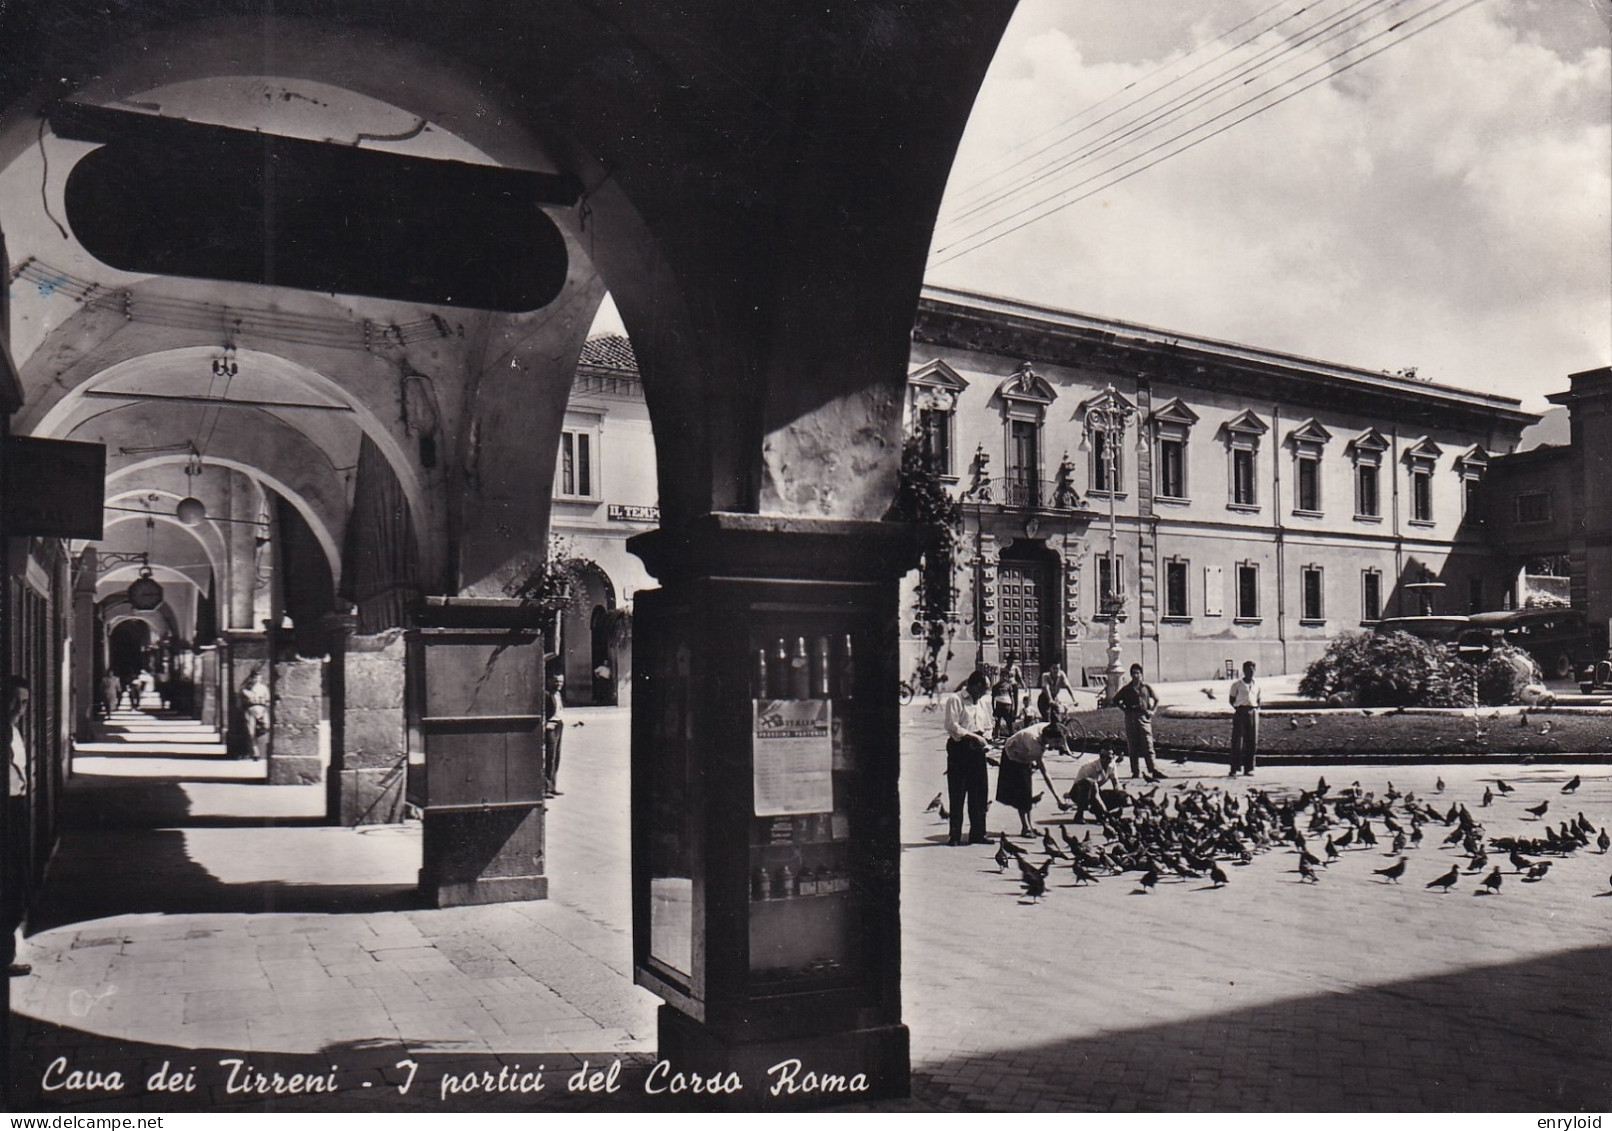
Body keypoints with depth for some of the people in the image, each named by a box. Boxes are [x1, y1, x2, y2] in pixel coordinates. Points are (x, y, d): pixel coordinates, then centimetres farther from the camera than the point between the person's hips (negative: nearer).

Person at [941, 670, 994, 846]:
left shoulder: (983, 703, 17)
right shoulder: (955, 699, -6)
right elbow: (952, 726, -16)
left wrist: (983, 739, 4)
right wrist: (974, 736, -17)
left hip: (977, 749, 7)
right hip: (959, 748, -7)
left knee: (979, 792, 6)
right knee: (957, 794, -2)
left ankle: (978, 833, 14)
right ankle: (955, 835, 4)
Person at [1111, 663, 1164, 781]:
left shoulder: (1147, 687, 7)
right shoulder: (1126, 689, 7)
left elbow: (1156, 699, 18)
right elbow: (1116, 700, 16)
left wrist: (1152, 711, 4)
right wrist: (1125, 709, 5)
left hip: (1144, 718, -1)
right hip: (1130, 719, 1)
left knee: (1148, 745, -8)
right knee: (1132, 746, 3)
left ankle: (1153, 770, -10)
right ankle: (1135, 771, 9)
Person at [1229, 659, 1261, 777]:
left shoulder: (1256, 685, 13)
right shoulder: (1237, 684, 1)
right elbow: (1231, 699, 6)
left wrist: (1257, 709, 6)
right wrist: (1237, 708, -6)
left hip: (1253, 713, 4)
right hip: (1240, 713, -4)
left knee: (1252, 742, 4)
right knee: (1237, 741, -8)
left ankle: (1249, 768, 12)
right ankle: (1234, 769, -8)